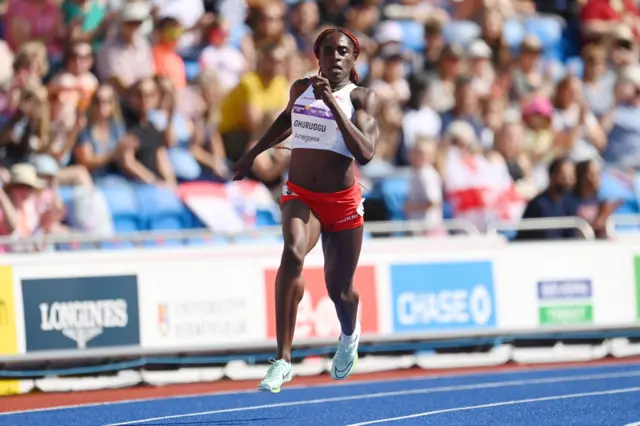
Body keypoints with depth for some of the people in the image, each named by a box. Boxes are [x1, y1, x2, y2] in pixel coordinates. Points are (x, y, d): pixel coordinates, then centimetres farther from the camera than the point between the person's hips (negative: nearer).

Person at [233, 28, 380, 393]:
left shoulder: (363, 98, -7)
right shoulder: (301, 89, 5)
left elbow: (365, 153, -22)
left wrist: (333, 103, -27)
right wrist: (253, 154, 31)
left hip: (343, 202, -1)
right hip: (300, 196, 1)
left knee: (340, 290, 10)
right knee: (293, 253, -30)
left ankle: (350, 335, 51)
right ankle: (283, 360, -31)